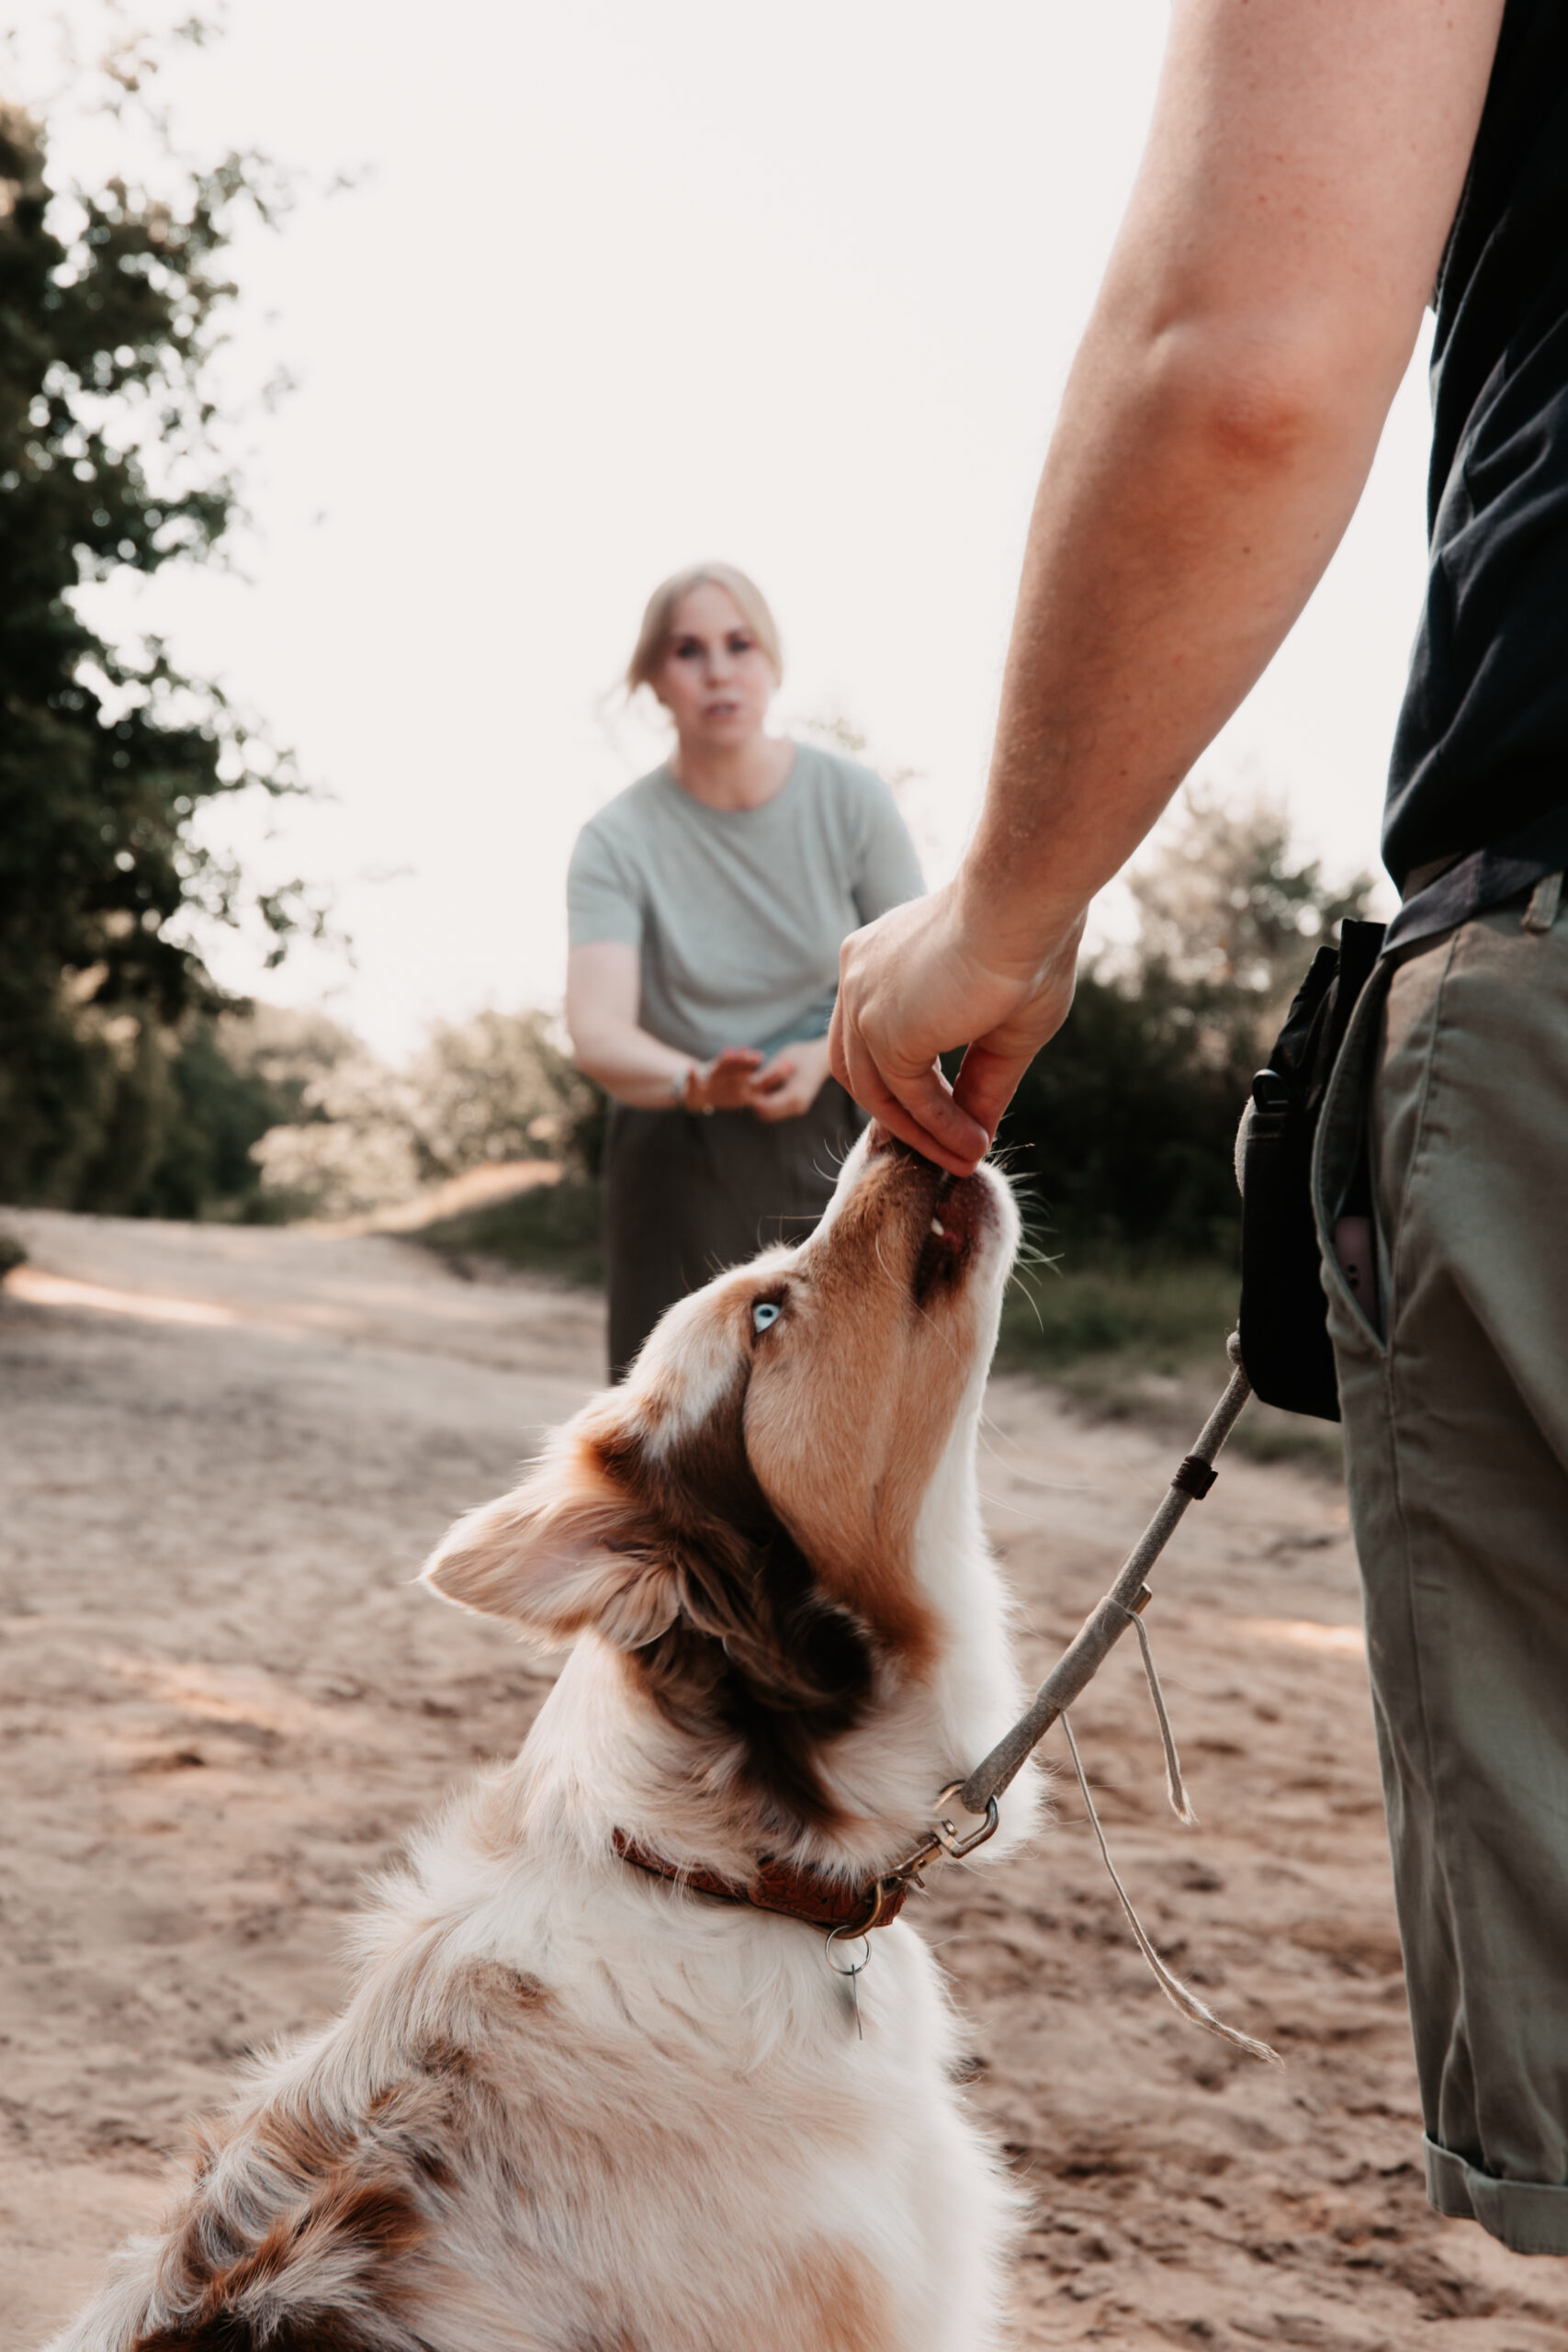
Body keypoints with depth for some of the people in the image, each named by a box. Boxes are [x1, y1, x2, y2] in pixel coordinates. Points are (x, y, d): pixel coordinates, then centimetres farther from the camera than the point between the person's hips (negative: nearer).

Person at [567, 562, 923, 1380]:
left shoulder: (850, 800, -4)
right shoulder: (619, 838, -8)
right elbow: (597, 1033, -21)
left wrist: (824, 1055, -18)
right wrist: (696, 1083, -42)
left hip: (828, 1144, 1)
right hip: (679, 1157, -1)